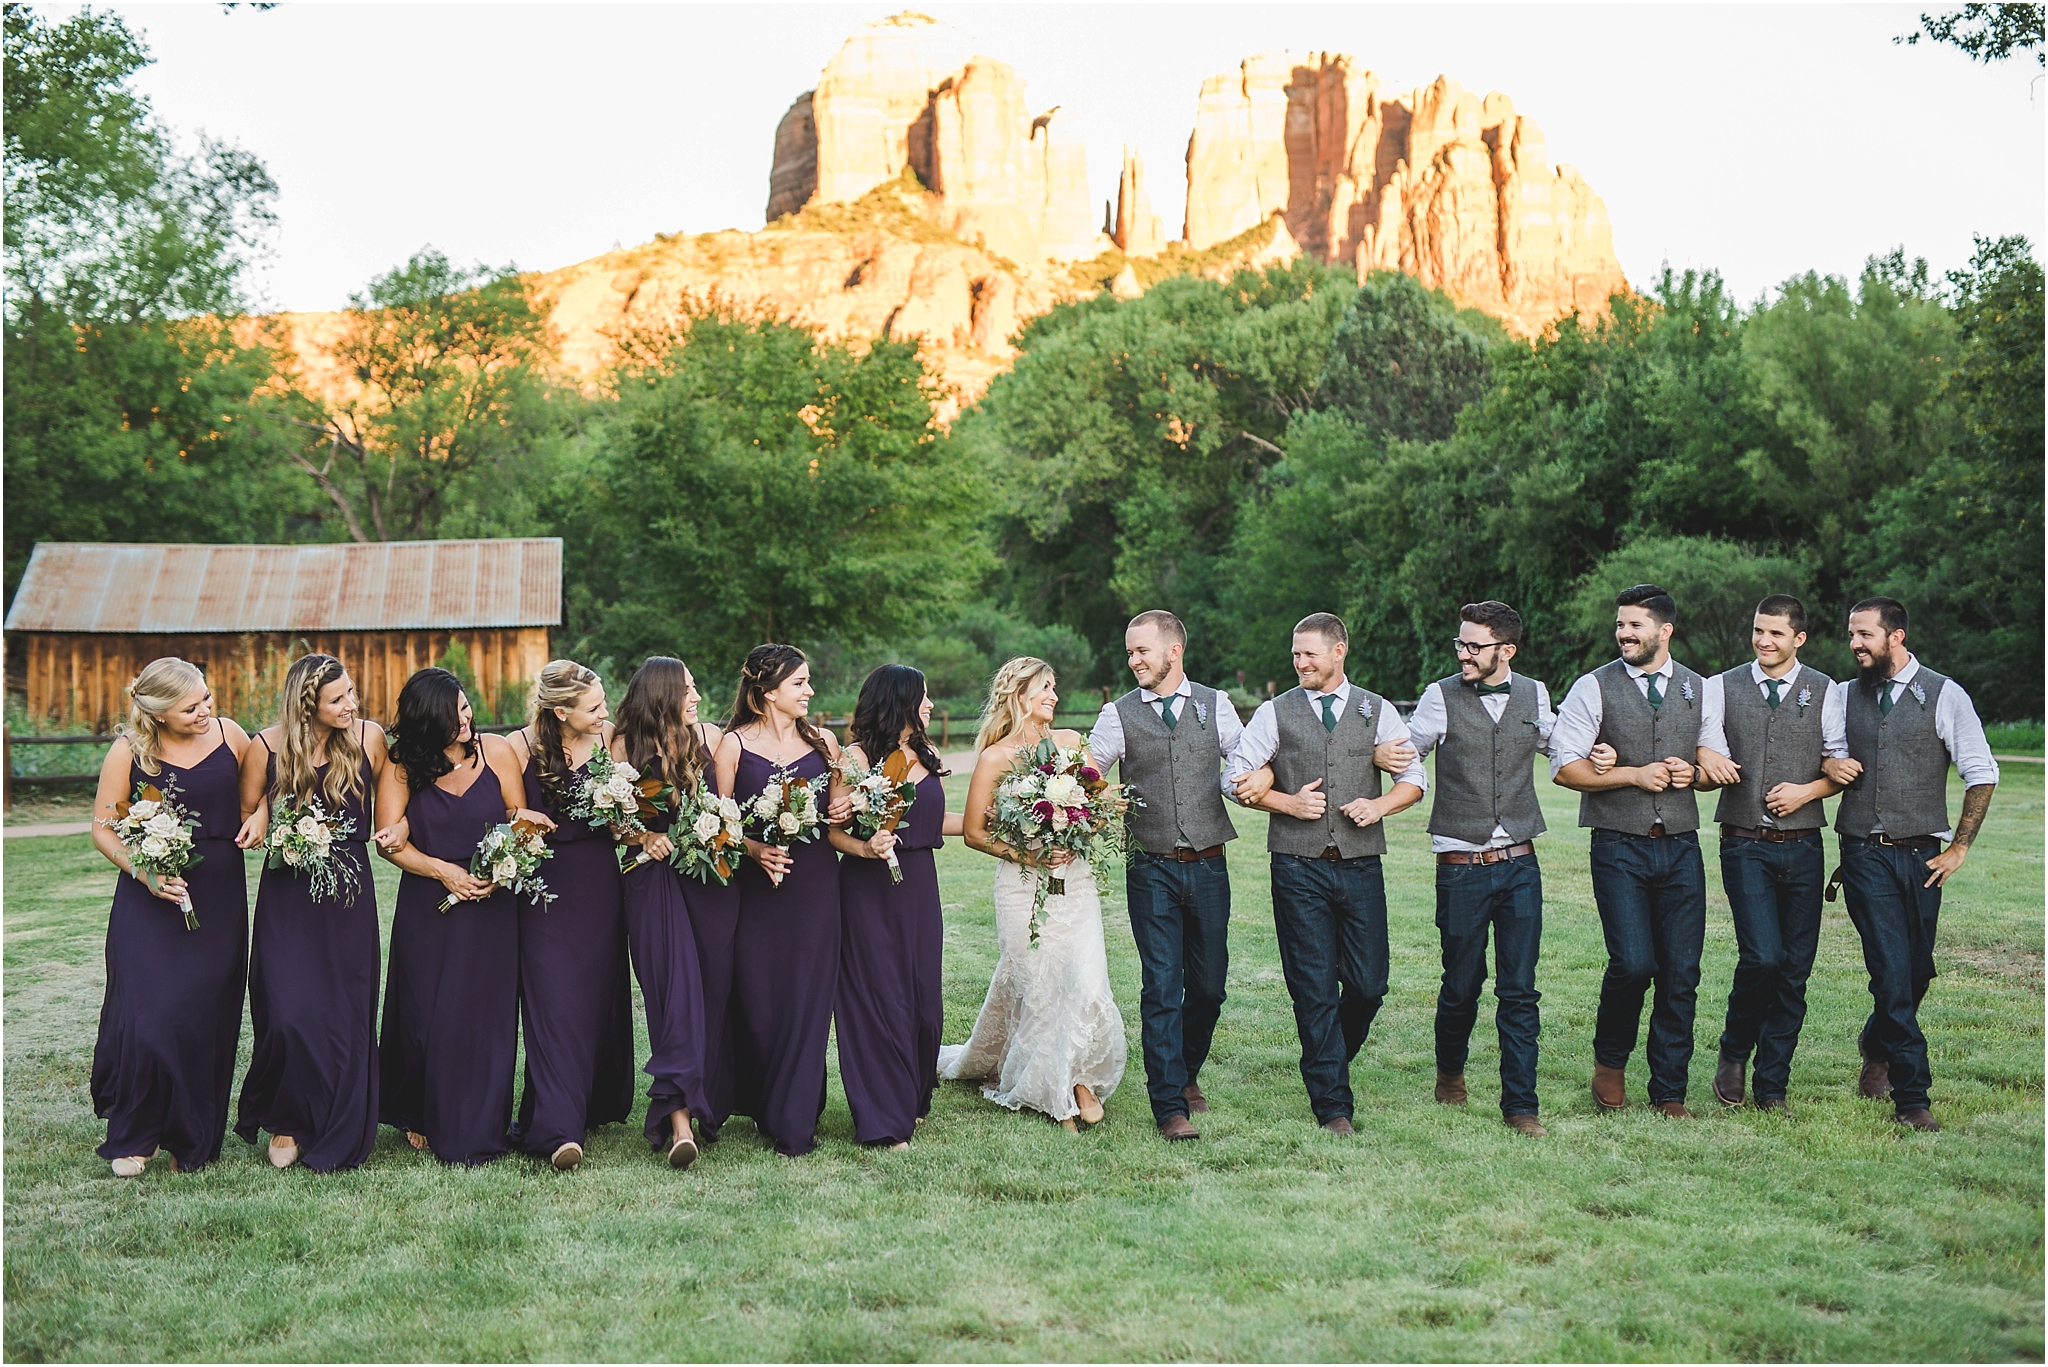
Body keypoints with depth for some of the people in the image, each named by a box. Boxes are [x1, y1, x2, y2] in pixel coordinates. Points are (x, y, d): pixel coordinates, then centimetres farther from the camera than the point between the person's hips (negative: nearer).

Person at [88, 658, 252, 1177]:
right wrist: (144, 872, -15)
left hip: (218, 900, 2)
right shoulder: (128, 751, -6)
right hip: (149, 901, -2)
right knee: (150, 1015, -9)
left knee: (207, 1018, 3)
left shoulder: (229, 735, 1)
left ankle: (191, 1142, 19)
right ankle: (134, 1137, 12)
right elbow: (103, 828, 0)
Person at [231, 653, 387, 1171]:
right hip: (288, 895, -1)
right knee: (291, 1016, -11)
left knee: (346, 1017, 3)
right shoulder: (267, 747, -5)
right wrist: (262, 813, -13)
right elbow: (246, 814, 9)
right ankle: (286, 1122, 14)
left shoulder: (369, 736, -2)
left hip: (350, 894, 1)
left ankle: (336, 1137, 19)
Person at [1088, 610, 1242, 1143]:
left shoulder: (1215, 705, 7)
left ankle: (1186, 1072, 33)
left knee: (1209, 984, 9)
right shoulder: (1118, 714, 4)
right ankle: (1170, 1106, -2)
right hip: (1151, 870, -2)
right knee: (1162, 987, -6)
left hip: (1208, 865, 2)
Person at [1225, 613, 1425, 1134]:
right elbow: (1239, 779, 5)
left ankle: (1332, 1059, 31)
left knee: (1368, 984, 1)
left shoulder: (1377, 711, 10)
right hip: (1298, 868, -1)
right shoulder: (1275, 713, 7)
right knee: (1314, 989, -2)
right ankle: (1332, 1104, 5)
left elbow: (1414, 777, 10)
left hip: (1361, 865, 1)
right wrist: (1287, 803, -9)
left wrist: (1381, 804, -9)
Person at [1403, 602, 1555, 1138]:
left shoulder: (1533, 695, 7)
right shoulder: (1441, 697, -2)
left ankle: (1520, 1105, 8)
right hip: (1461, 867, -2)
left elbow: (1560, 747, 25)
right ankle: (1450, 1069, 35)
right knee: (1462, 983, 8)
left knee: (1519, 990, 0)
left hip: (1519, 865, 2)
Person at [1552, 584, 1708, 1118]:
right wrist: (1635, 775, -11)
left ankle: (1669, 1093, 13)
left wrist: (1693, 772, -2)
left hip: (1681, 848, 3)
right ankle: (1610, 1060, 14)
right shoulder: (1593, 688, 1)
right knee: (1633, 963, -14)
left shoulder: (1699, 689, 12)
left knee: (1682, 973, 1)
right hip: (1619, 848, -3)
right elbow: (1564, 767, -4)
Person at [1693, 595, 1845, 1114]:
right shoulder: (1721, 688, 7)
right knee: (1763, 956, -16)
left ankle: (1772, 1087, 13)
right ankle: (1733, 1054, 9)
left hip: (1802, 847, 1)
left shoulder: (1823, 691, 7)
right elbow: (1707, 777, 6)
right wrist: (1707, 761, -16)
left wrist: (1806, 790, -10)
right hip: (1745, 846, -1)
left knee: (1795, 969, 2)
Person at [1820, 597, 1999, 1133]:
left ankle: (1877, 1048, 38)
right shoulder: (1843, 697, 9)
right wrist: (1828, 765, -5)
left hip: (1921, 855, 0)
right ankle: (1911, 1096, -4)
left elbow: (1982, 775, 2)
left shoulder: (1944, 696, 0)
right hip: (1864, 855, 0)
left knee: (1916, 972, 9)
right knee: (1893, 971, -8)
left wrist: (1958, 849, -1)